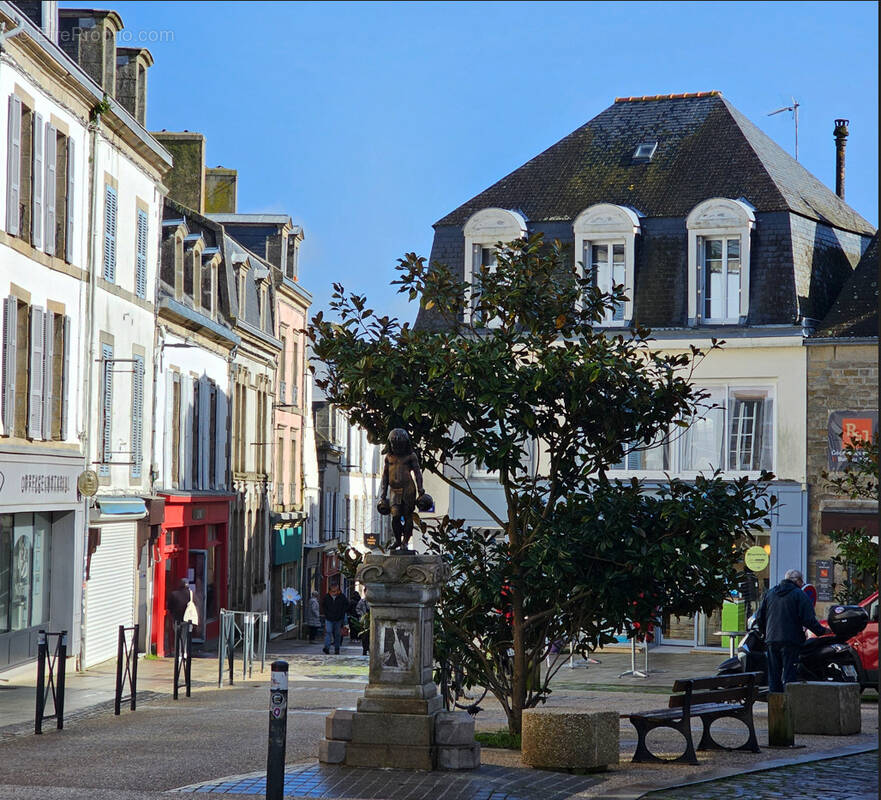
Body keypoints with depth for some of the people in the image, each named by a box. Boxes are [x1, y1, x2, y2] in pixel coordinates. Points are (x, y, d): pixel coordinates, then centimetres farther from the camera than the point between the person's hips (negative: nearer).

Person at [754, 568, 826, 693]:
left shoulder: (769, 593, 15)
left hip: (771, 640, 5)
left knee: (773, 676, 10)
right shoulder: (799, 595, -3)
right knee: (789, 675, -6)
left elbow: (760, 617, 16)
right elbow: (808, 620, -11)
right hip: (791, 641, -5)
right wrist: (822, 631, 0)